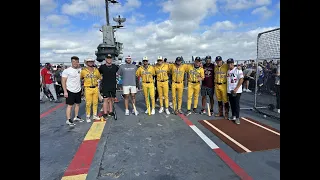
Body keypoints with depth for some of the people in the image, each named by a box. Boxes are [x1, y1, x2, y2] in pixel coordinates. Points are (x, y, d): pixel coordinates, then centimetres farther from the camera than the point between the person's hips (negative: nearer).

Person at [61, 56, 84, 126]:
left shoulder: (80, 70, 3)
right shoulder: (67, 70, -11)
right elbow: (63, 81, -10)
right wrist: (65, 91, -16)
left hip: (78, 90, 6)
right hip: (70, 91, -6)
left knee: (78, 104, 14)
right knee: (70, 105, -2)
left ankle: (76, 117, 29)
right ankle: (68, 120, 6)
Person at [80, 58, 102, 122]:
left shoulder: (96, 70, 8)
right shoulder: (83, 70, -1)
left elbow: (100, 77, 22)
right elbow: (80, 78, 8)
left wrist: (97, 81, 10)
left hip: (95, 88, 4)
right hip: (88, 89, -3)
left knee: (95, 102, 9)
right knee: (88, 103, -3)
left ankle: (95, 115, 22)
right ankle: (88, 116, 10)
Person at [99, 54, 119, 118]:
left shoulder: (115, 67, 5)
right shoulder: (102, 67, -1)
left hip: (113, 86, 3)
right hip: (105, 86, -3)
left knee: (111, 99, 12)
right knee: (106, 99, -1)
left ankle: (110, 111, 24)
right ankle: (105, 113, 6)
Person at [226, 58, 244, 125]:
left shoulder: (238, 70, -9)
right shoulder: (228, 71, 11)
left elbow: (241, 80, -15)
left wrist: (236, 89, -19)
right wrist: (227, 89, 11)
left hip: (236, 91, -6)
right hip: (229, 91, 6)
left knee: (236, 104, -3)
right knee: (232, 104, 13)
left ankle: (237, 118, 5)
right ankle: (233, 116, 25)